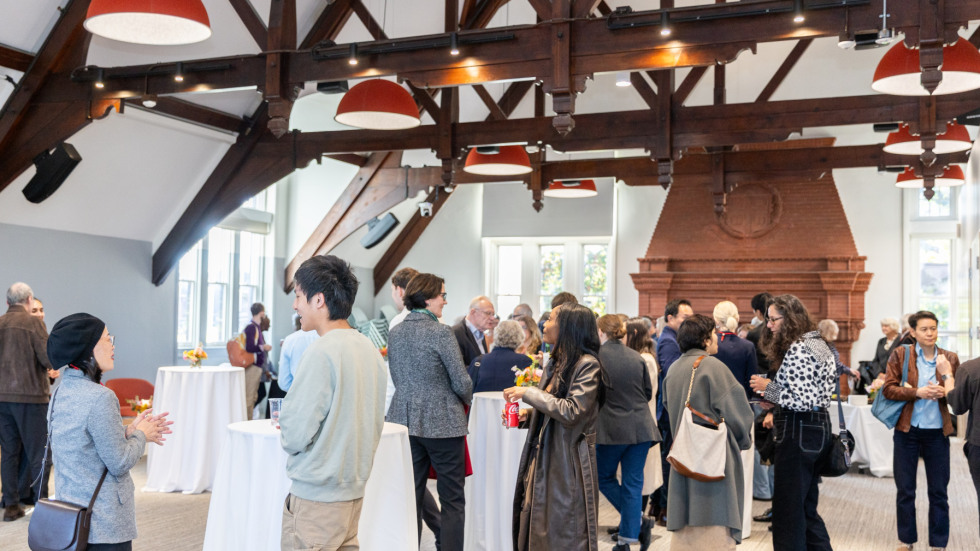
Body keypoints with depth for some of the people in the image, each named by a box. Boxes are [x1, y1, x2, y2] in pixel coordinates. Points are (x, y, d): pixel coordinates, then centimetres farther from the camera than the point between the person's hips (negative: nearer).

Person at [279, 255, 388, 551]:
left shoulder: (321, 352, -18)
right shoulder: (369, 348, 7)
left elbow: (295, 436, -18)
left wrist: (285, 435, 2)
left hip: (315, 499, -8)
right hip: (354, 490, 8)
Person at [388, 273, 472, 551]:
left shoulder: (395, 333, 6)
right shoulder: (440, 332, -14)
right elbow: (462, 383, -12)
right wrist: (466, 400, 8)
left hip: (405, 419, 6)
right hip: (442, 423, -6)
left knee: (412, 497, 12)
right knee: (452, 501, 3)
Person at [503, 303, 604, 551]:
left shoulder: (587, 365, -13)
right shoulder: (555, 364, 14)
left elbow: (572, 412, -22)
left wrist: (528, 393, -18)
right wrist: (526, 415, 4)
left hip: (567, 463, -8)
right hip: (542, 461, 8)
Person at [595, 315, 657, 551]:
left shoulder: (597, 357, -10)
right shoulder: (636, 357, 5)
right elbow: (648, 392, 12)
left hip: (611, 429, -4)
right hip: (640, 427, 5)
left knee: (604, 477, 15)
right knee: (633, 483, 9)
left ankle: (638, 520, 4)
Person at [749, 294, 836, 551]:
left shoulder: (797, 349, -17)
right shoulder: (818, 343, 15)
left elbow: (804, 400, -23)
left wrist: (769, 388, -13)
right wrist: (778, 412, 17)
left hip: (799, 434, -10)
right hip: (818, 427, 10)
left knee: (788, 512, -3)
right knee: (807, 509, 17)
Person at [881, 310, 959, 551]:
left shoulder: (950, 358, 3)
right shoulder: (901, 355, -1)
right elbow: (888, 389, -6)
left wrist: (944, 392, -17)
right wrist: (917, 392, -19)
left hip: (937, 432, 1)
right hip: (907, 430, -1)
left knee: (939, 492, 8)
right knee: (905, 490, 9)